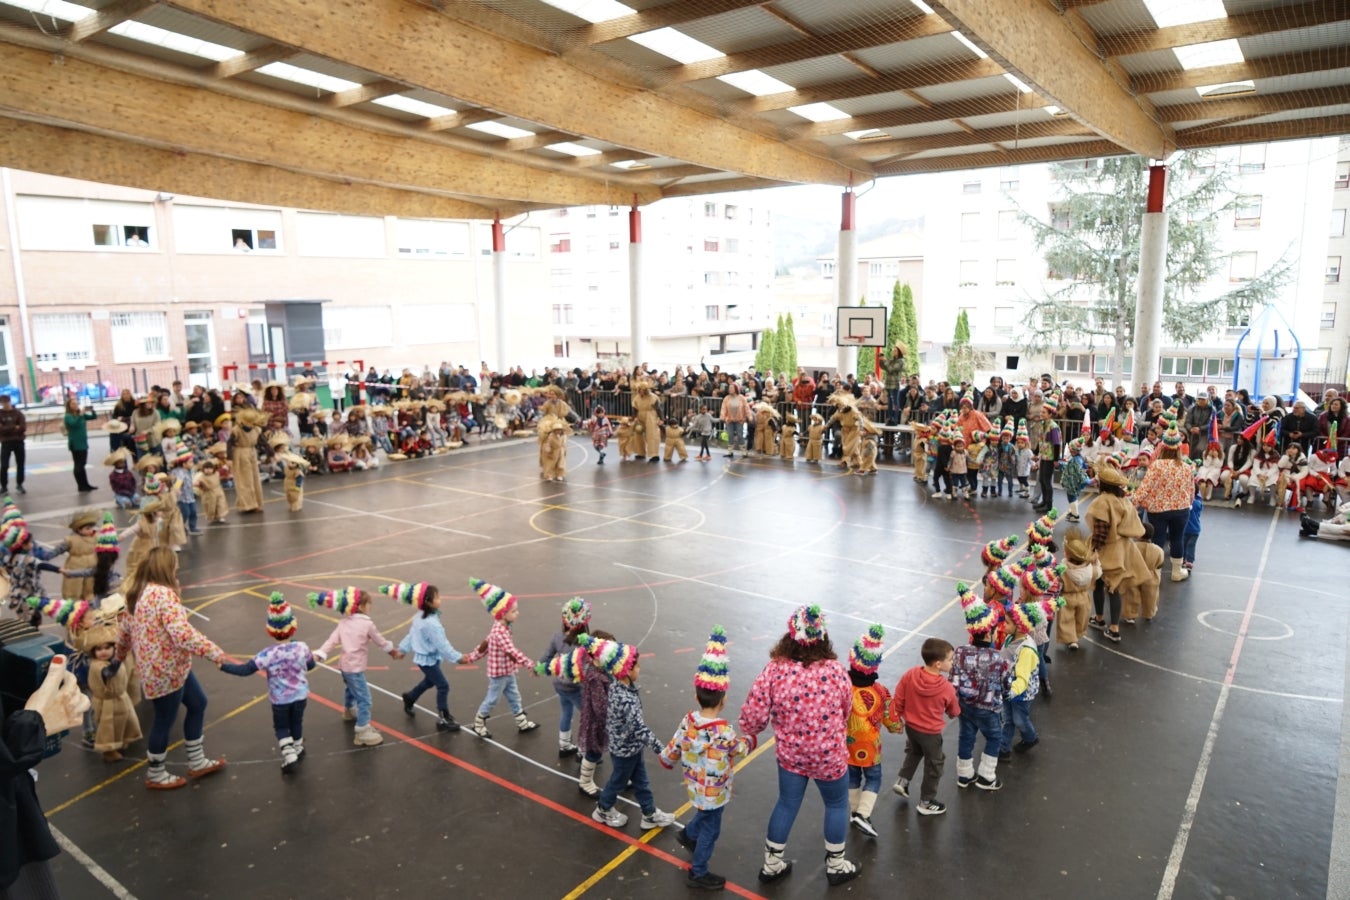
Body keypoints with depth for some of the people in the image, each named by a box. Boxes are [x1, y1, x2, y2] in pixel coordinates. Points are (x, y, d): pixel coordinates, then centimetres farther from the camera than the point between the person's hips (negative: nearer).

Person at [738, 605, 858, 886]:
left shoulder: (774, 670, -23)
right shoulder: (836, 671, -22)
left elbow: (754, 716, -17)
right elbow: (846, 711, -3)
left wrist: (747, 733, 6)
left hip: (790, 754, 1)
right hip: (829, 756, -1)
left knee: (786, 804, 22)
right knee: (837, 804, 23)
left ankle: (772, 864, 37)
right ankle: (835, 865, 40)